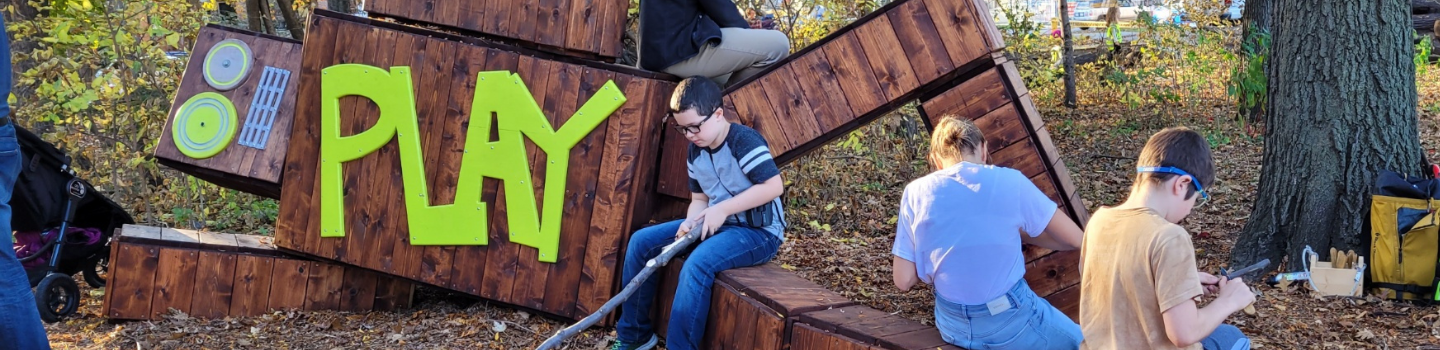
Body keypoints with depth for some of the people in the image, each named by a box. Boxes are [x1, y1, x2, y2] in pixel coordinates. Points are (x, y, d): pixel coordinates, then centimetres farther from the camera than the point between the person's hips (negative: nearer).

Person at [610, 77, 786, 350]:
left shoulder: (745, 142, -19)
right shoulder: (696, 150, 7)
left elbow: (774, 186, -26)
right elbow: (699, 198, 13)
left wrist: (722, 209, -25)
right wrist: (691, 222, -11)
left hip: (759, 232, -9)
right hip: (717, 225, 9)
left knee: (698, 264, -36)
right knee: (642, 242, 1)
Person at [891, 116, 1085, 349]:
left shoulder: (915, 193, -5)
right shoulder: (1009, 181, -10)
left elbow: (903, 281, -4)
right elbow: (1074, 239, -1)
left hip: (952, 327, 4)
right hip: (1009, 322, -4)